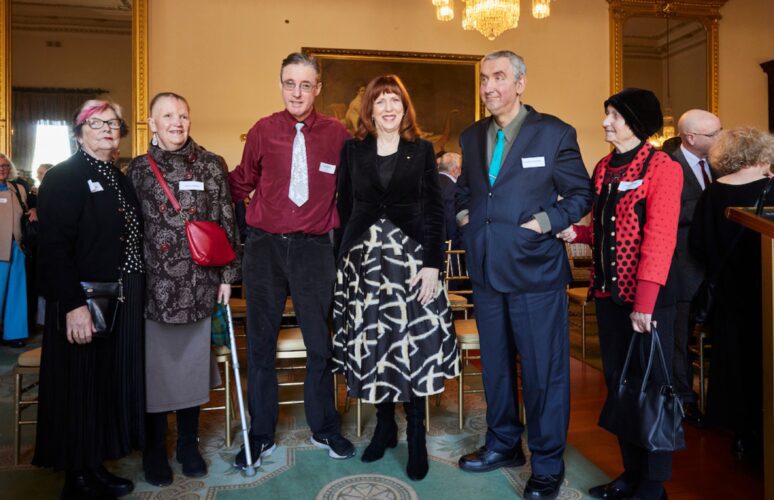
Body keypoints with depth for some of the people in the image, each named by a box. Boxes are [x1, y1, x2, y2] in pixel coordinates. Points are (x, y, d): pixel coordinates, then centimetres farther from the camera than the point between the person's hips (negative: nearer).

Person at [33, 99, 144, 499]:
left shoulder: (119, 179, 14)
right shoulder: (64, 177, -9)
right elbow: (54, 246, -17)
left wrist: (134, 295, 8)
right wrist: (72, 304, -24)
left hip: (122, 301, 8)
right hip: (84, 303, -7)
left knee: (111, 382, 14)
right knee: (79, 387, 4)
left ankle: (95, 467, 28)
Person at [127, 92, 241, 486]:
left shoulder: (212, 165, 4)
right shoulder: (137, 169, 5)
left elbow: (226, 222, 3)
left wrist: (226, 275, 0)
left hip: (198, 286, 1)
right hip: (153, 287, 0)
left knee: (192, 365, 9)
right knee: (155, 368, 5)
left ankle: (188, 445, 29)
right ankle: (154, 451, 25)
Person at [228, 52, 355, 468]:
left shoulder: (336, 133, 1)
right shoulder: (263, 130, 2)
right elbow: (241, 183, 10)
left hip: (313, 248, 0)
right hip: (264, 246, 1)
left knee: (320, 343, 7)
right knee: (260, 344, 8)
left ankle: (325, 429, 27)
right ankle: (261, 434, 24)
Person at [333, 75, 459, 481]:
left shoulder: (422, 149, 4)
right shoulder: (353, 149, 7)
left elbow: (434, 210, 0)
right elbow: (343, 207, 9)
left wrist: (432, 264, -9)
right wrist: (342, 258, 5)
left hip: (410, 257, -1)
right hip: (363, 257, 2)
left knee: (414, 344, -3)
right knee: (371, 343, 7)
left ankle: (416, 436, 13)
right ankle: (385, 425, 26)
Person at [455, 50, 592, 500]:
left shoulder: (554, 133, -3)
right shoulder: (472, 137, 11)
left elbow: (581, 193, 0)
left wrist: (547, 222, -13)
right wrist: (464, 214, 6)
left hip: (535, 269, -5)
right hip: (486, 269, 5)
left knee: (544, 370, 3)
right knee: (496, 363, 17)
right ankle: (504, 444, 36)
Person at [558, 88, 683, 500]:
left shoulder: (662, 168, -8)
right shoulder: (603, 168, 12)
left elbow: (660, 237, -16)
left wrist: (645, 301, -22)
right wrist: (575, 233, -2)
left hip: (647, 295, -6)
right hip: (608, 291, 7)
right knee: (618, 382, 13)